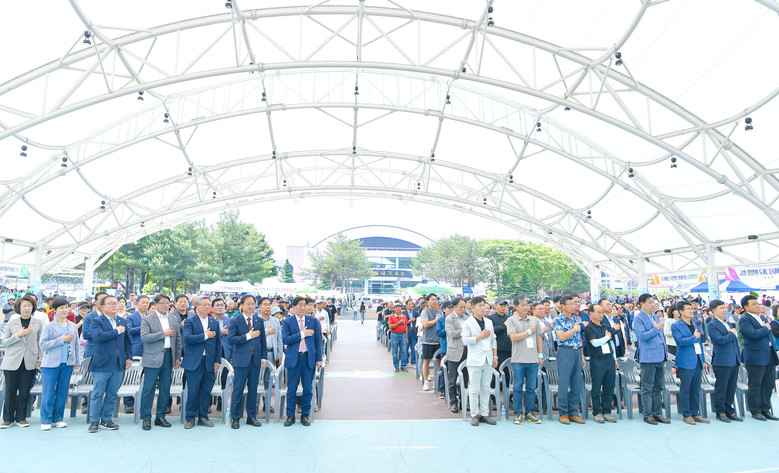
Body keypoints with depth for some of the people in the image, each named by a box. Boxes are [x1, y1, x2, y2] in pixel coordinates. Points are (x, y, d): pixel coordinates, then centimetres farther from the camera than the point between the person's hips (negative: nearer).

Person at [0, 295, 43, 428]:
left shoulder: (37, 323, 3)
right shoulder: (12, 322, 1)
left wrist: (40, 359, 2)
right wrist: (18, 335, -15)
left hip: (29, 362, 0)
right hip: (12, 361, 0)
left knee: (25, 391, 5)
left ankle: (21, 417, 17)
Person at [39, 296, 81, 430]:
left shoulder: (73, 326, 10)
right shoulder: (49, 326, -2)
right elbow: (43, 344, -9)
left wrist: (77, 362, 12)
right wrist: (61, 340, -15)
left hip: (67, 364, 4)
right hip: (51, 364, -4)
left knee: (63, 392, 8)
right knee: (48, 393, -1)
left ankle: (58, 418, 18)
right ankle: (46, 420, 10)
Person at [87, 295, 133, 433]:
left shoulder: (122, 321, 13)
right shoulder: (96, 322, -4)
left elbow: (127, 340, 17)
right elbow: (98, 336, -23)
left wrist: (129, 357, 9)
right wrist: (116, 331, -14)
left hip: (118, 364, 5)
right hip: (102, 364, -5)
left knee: (112, 394, 10)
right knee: (97, 394, 2)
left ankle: (106, 420, 21)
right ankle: (94, 421, 15)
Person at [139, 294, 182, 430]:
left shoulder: (174, 319, 13)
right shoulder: (147, 319, -1)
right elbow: (144, 337, -13)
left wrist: (178, 357, 9)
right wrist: (163, 333, -16)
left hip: (169, 357, 4)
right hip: (153, 358, -4)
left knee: (165, 389, 9)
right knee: (148, 388, 0)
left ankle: (160, 417, 19)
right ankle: (146, 418, 12)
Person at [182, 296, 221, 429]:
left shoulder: (215, 323, 11)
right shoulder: (189, 321, -1)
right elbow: (186, 339, -16)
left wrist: (217, 361, 6)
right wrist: (205, 336, -15)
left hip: (210, 363, 4)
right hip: (194, 363, -3)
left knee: (206, 391, 8)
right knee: (193, 391, 1)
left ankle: (203, 417, 21)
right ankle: (190, 418, 17)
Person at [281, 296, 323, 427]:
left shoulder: (313, 321, 7)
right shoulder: (287, 322, 2)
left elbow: (318, 340, 8)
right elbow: (285, 340, -9)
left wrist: (318, 358, 4)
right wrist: (302, 334, -14)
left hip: (309, 358, 1)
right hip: (293, 359, -1)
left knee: (308, 388, 6)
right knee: (292, 389, 4)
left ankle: (305, 415, 20)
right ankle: (290, 415, 19)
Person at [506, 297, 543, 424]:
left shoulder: (534, 320, 14)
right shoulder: (511, 320, 0)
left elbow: (539, 338, 16)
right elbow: (513, 337, -11)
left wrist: (540, 355, 10)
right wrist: (529, 331, -3)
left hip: (533, 360, 4)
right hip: (518, 360, -4)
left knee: (531, 387, 6)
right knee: (518, 387, 0)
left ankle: (529, 413, 16)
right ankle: (518, 413, 10)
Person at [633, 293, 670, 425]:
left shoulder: (656, 317, 17)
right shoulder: (638, 318, -8)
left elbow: (661, 336, 23)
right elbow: (642, 335, -18)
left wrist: (665, 354, 18)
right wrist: (655, 328, -11)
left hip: (660, 357, 8)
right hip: (648, 357, -7)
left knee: (658, 387, 11)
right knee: (647, 388, -2)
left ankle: (657, 413, 19)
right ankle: (647, 414, 5)